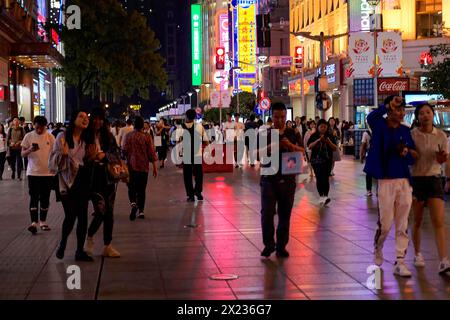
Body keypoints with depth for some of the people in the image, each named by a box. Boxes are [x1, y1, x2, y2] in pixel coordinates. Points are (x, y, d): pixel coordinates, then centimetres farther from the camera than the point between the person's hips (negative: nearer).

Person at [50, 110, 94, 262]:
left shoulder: (85, 140, 11)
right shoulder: (63, 137, -4)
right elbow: (54, 159, -6)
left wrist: (91, 157, 1)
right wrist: (63, 153, -25)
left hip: (82, 180, 5)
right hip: (68, 181, -5)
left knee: (83, 216, 2)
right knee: (70, 216, -11)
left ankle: (80, 251, 9)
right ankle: (62, 244, 16)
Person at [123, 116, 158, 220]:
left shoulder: (129, 136, -6)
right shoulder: (147, 137, -7)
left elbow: (125, 150, -5)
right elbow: (152, 153, -5)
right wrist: (155, 168, 1)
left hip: (131, 166, 0)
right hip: (143, 166, 0)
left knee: (131, 187, 11)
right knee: (141, 189, 10)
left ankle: (133, 203, -16)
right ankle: (141, 211, 9)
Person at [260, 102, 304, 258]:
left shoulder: (292, 134, 8)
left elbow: (302, 151, 3)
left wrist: (290, 145, -15)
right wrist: (270, 147, -19)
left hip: (287, 179, 1)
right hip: (269, 178, -1)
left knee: (285, 214, 5)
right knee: (267, 213, -7)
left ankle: (281, 246, 15)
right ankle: (268, 244, 8)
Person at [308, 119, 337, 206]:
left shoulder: (330, 136, 4)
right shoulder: (314, 136, 2)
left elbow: (335, 148, 3)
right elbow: (309, 146, -8)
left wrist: (328, 141, -14)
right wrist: (318, 140, -18)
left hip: (327, 161, 0)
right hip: (316, 160, 0)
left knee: (325, 178, -10)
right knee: (319, 178, 2)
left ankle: (325, 196, -16)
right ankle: (321, 196, 13)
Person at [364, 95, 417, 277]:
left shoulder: (405, 131, 8)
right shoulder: (380, 126, -4)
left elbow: (412, 158, 11)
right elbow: (371, 117, -29)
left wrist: (407, 152, -9)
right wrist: (388, 105, -27)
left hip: (404, 182, 4)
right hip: (386, 181, -4)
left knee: (402, 225, 5)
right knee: (385, 224, 2)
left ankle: (400, 263, 11)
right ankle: (377, 251, 30)